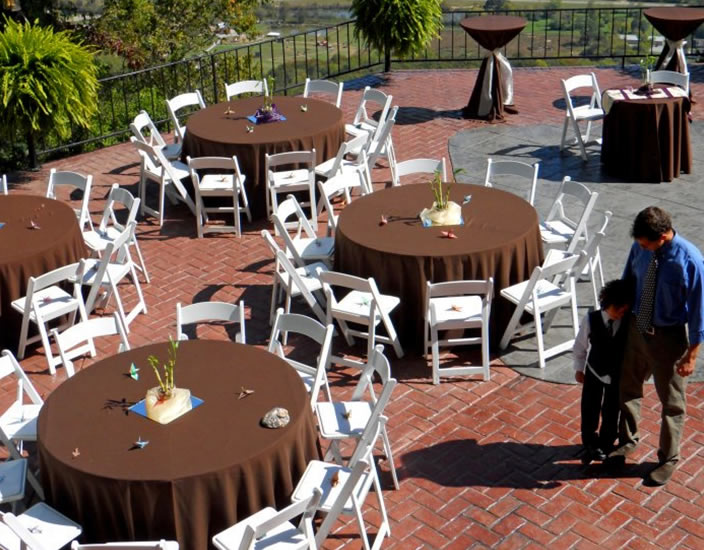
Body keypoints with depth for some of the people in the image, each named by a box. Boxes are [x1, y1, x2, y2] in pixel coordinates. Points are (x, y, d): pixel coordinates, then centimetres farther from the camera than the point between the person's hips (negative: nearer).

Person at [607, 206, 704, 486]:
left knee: (671, 402, 13)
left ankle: (668, 460, 33)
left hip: (669, 337, -5)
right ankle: (627, 439, 47)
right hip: (637, 328, 5)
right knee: (628, 387, 22)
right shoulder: (640, 247, -11)